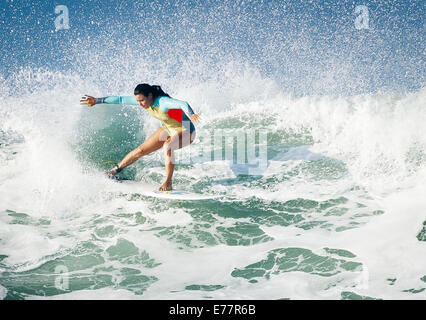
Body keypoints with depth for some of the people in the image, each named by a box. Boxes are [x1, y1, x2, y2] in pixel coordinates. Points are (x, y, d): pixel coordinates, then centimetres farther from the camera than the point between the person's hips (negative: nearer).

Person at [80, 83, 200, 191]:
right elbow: (120, 99, -2)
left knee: (167, 146, -37)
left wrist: (190, 115, -72)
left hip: (186, 132, -8)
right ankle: (116, 169, 31)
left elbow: (183, 104, -51)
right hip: (169, 129, 8)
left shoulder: (163, 102, -35)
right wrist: (97, 100, 2)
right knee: (141, 150, 10)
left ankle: (168, 183, -26)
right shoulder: (143, 100, -12)